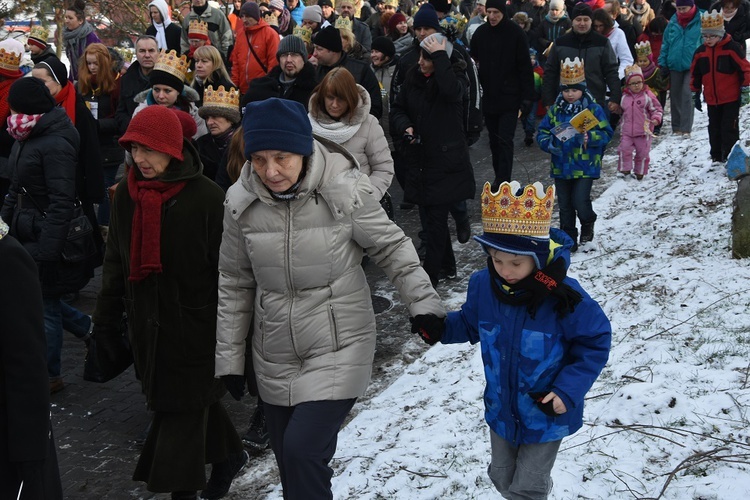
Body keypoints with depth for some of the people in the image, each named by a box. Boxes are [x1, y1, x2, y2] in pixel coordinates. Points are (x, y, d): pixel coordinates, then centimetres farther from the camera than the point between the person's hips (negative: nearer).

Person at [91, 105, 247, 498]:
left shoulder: (206, 197, -15)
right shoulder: (126, 194, 3)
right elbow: (116, 263, 13)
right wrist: (106, 319, 13)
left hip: (194, 324, -6)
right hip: (146, 321, 6)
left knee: (182, 407, -2)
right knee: (196, 397, 18)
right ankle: (228, 455, 39)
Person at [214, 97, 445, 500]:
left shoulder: (343, 189, -16)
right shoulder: (242, 202, -5)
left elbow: (391, 247, -2)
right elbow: (234, 284, 6)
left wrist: (423, 302, -10)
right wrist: (229, 357, 8)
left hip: (339, 346, -4)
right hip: (275, 357, 4)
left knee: (302, 450, -18)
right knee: (291, 464, 13)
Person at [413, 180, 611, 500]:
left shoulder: (563, 296, -27)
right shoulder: (483, 285, -14)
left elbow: (595, 343, -16)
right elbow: (470, 325, 6)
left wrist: (568, 391, -23)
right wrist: (439, 329, -12)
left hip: (546, 414, -5)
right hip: (501, 410, 5)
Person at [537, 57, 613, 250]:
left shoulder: (593, 109, -5)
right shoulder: (555, 110, 3)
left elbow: (606, 133, -6)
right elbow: (542, 132, 6)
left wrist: (590, 137, -24)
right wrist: (549, 143, -14)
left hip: (585, 167, -4)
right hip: (561, 167, 4)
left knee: (580, 201, -11)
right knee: (565, 205, 10)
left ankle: (588, 223, 21)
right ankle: (569, 239, 23)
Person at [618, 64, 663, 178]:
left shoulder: (648, 96, -7)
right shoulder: (625, 97, 6)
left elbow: (657, 109, -3)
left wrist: (656, 119, -22)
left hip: (644, 131, -3)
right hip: (627, 131, 3)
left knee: (642, 153, 6)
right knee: (624, 149, -6)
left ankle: (639, 172, 21)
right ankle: (624, 169, 7)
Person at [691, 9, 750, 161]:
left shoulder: (732, 48, -12)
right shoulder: (700, 52, 3)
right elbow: (695, 74, 13)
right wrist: (696, 95, 14)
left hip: (731, 99, -5)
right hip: (712, 100, 5)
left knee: (729, 128, -5)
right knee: (714, 129, 13)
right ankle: (716, 157, 24)